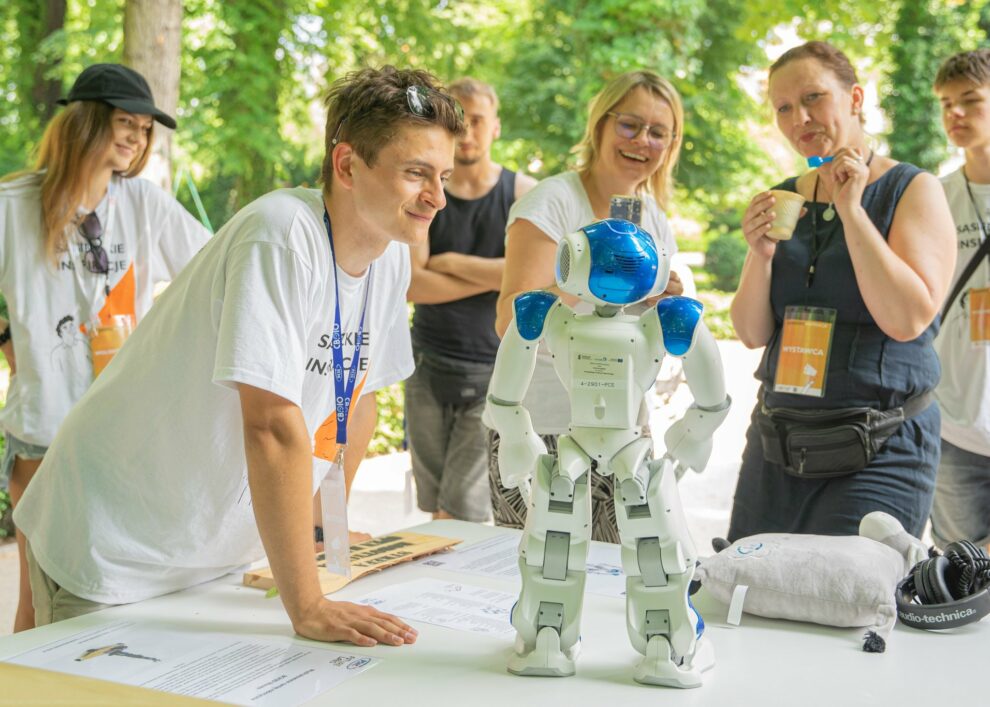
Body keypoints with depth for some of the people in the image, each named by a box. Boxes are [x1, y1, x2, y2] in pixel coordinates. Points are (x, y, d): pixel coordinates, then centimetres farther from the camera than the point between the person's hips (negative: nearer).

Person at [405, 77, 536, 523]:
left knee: (461, 512, -5)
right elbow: (411, 285, -10)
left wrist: (451, 262, -10)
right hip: (429, 367, 2)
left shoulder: (523, 194, 0)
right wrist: (495, 276, -12)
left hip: (494, 372, -2)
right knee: (435, 509, 10)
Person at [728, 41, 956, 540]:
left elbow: (907, 320, -18)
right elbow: (753, 334, 7)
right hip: (776, 441, 5)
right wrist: (760, 256, -11)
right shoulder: (781, 200, 9)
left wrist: (851, 209, -17)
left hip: (877, 455, -5)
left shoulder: (912, 190, -5)